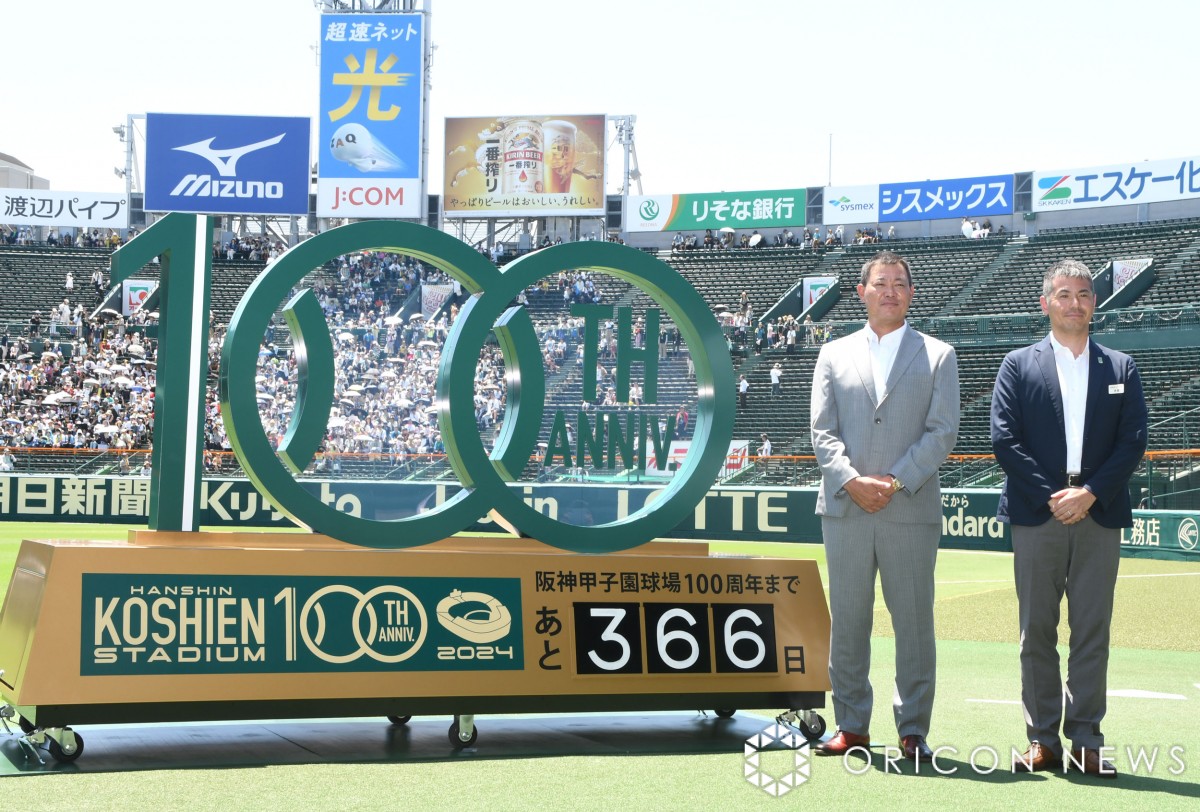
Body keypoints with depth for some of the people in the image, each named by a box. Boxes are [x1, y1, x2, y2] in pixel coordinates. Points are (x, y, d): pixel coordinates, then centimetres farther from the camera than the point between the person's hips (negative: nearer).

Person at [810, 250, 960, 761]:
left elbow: (942, 431, -1)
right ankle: (851, 725, 15)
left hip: (912, 509, -2)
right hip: (844, 508, 2)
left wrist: (896, 481, -12)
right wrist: (852, 481, -11)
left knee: (914, 622, 1)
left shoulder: (938, 356, 9)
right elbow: (823, 431, 5)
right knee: (847, 620, 5)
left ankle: (912, 730, 9)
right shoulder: (834, 355, 13)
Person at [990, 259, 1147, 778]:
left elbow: (1133, 442, 3)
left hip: (1099, 516, 1)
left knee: (1093, 632, 2)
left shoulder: (1120, 368, 12)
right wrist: (1050, 496, -10)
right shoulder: (1019, 365, 7)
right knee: (1037, 631, 2)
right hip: (1036, 516, -1)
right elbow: (1004, 439, -2)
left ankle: (1086, 742, 8)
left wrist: (1090, 493, -10)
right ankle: (1042, 740, 8)